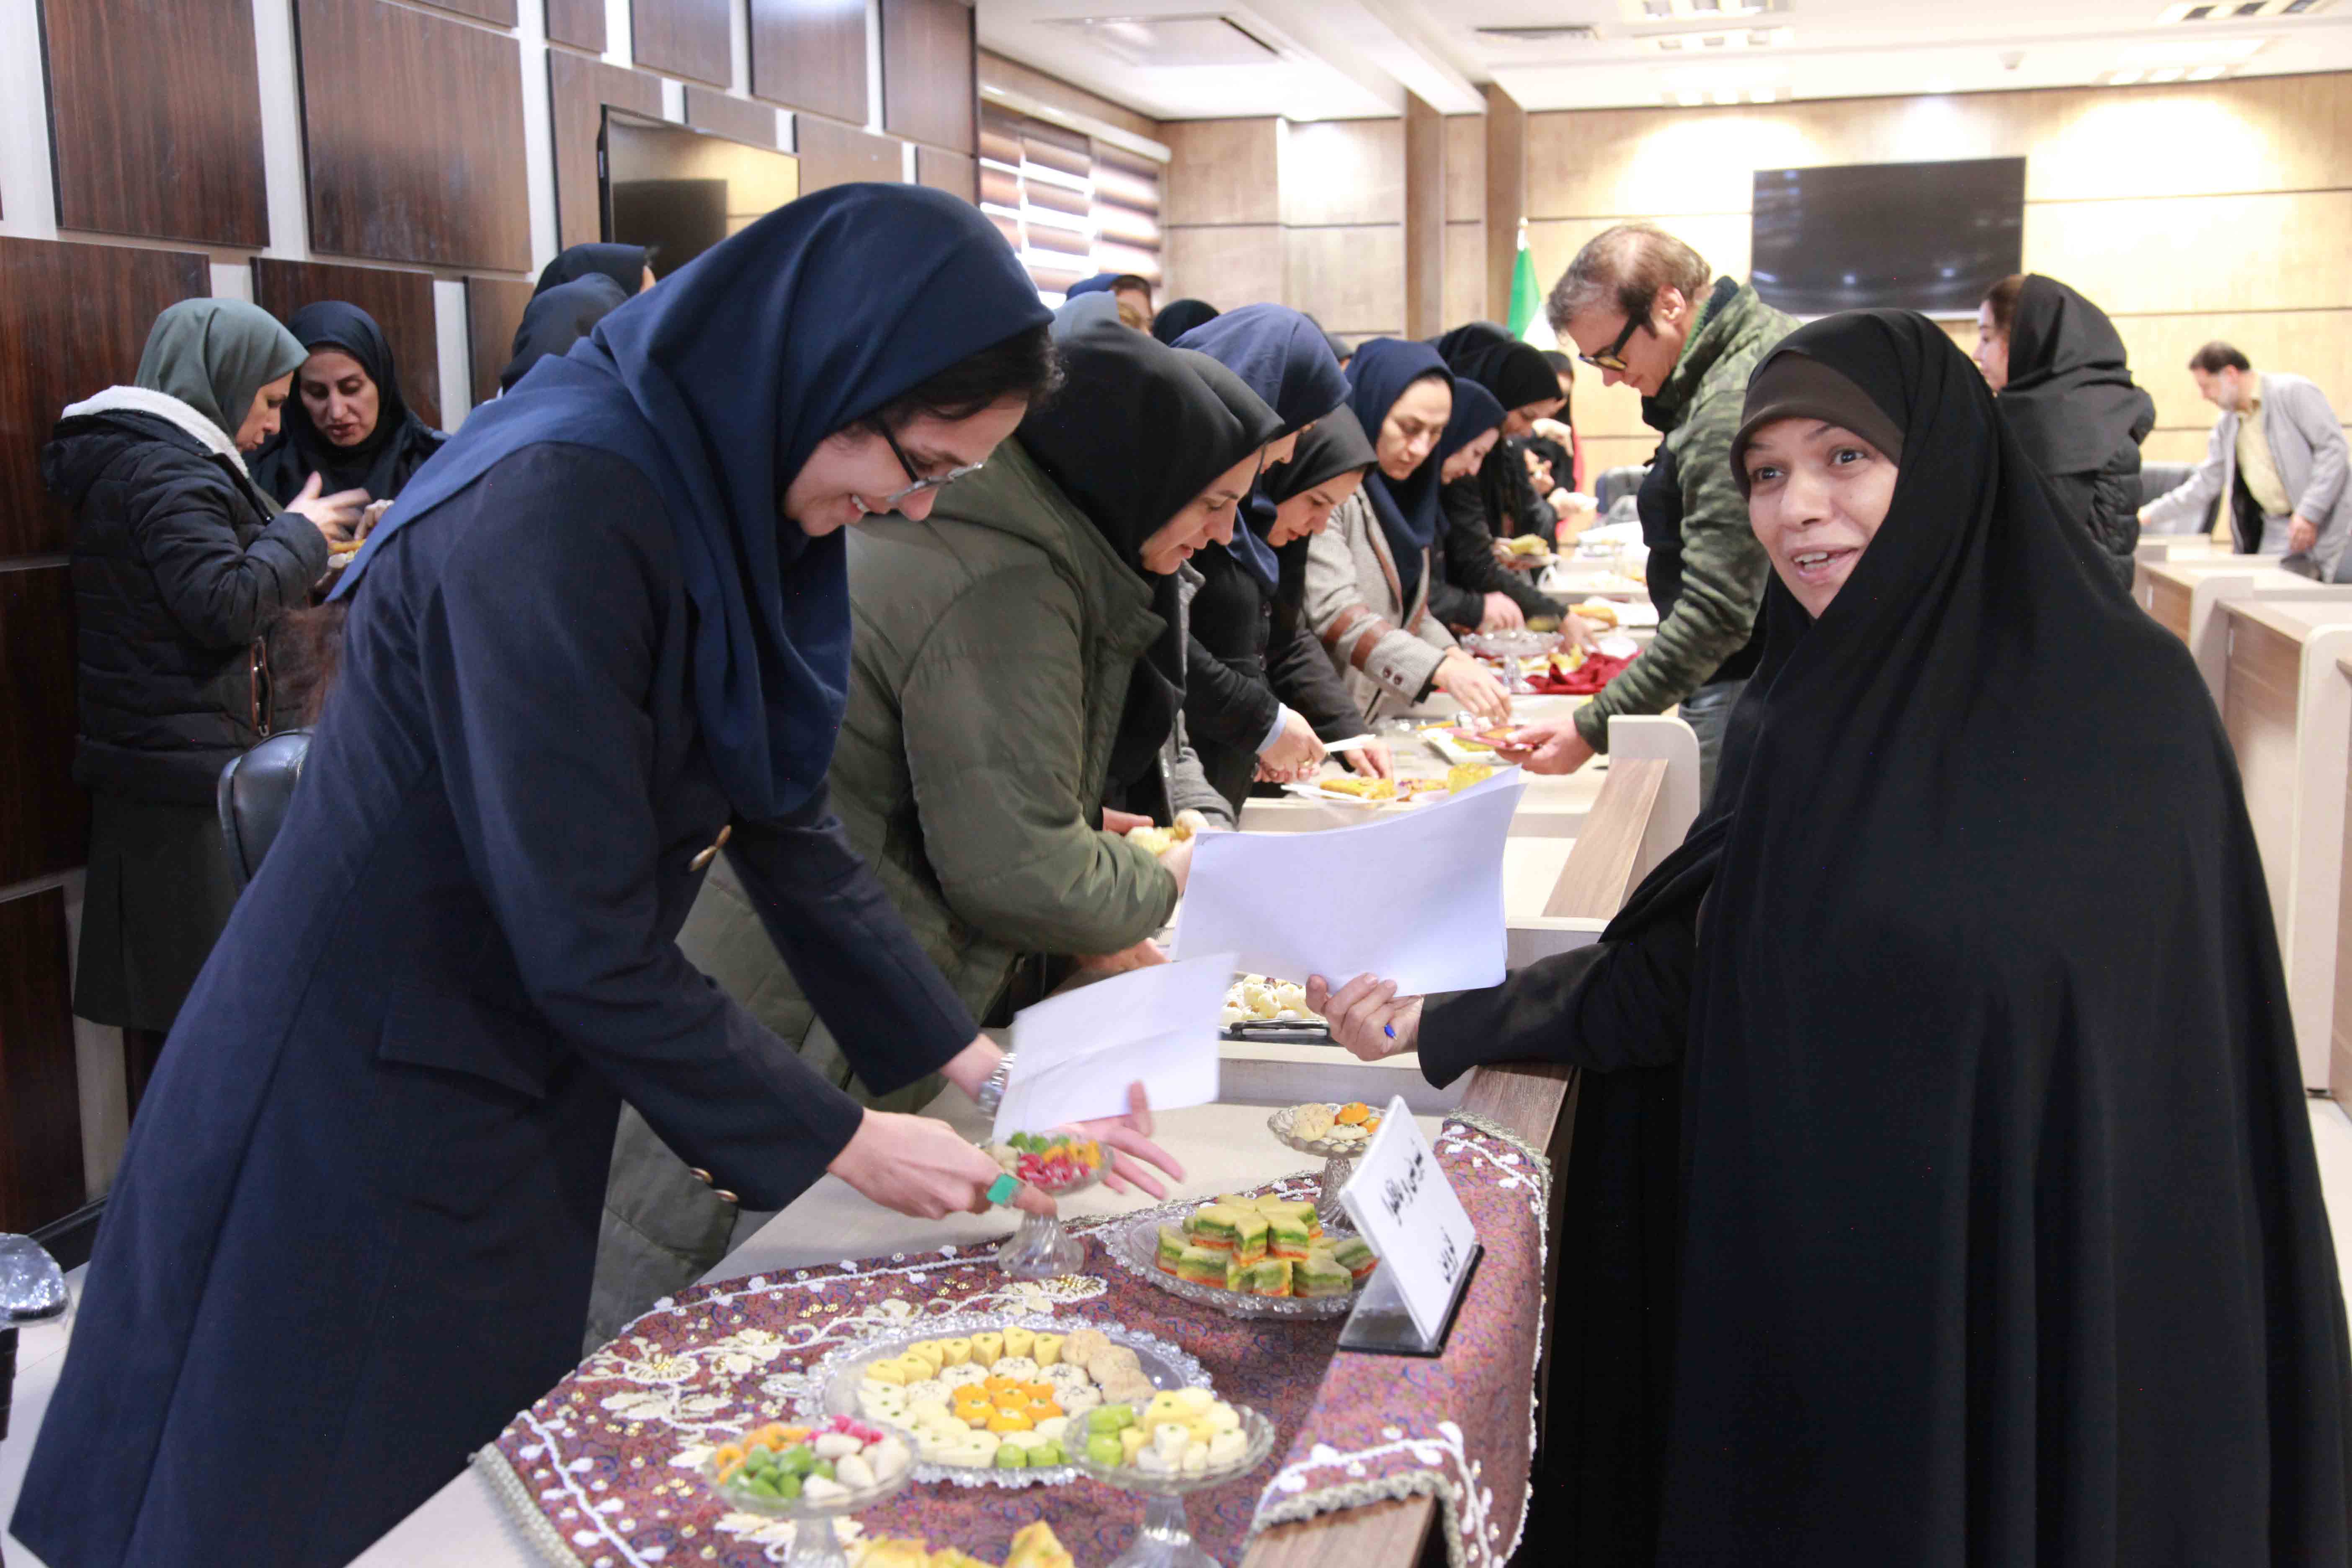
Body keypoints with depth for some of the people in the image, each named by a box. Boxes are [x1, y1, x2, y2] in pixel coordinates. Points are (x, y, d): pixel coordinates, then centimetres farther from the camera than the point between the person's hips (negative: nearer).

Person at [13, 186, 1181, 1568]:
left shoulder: (744, 500, -1)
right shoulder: (556, 512, -28)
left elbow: (789, 824, 3)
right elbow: (586, 942, -27)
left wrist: (967, 1057, -2)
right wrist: (837, 1143, -18)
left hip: (527, 1096, 8)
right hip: (360, 1118, -8)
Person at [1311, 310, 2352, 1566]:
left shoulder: (2121, 698, -12)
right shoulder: (1795, 721, 2)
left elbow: (2181, 1039, -9)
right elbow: (1686, 971, 4)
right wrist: (1446, 1019, -3)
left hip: (2058, 1307, -4)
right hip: (1809, 1279, 4)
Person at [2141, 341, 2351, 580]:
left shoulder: (2294, 392, -6)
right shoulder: (2227, 426, 15)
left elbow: (2332, 448, -12)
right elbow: (2206, 483, 20)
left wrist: (2309, 514, -18)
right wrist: (2150, 515, 14)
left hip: (2321, 528, -6)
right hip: (2274, 533, 6)